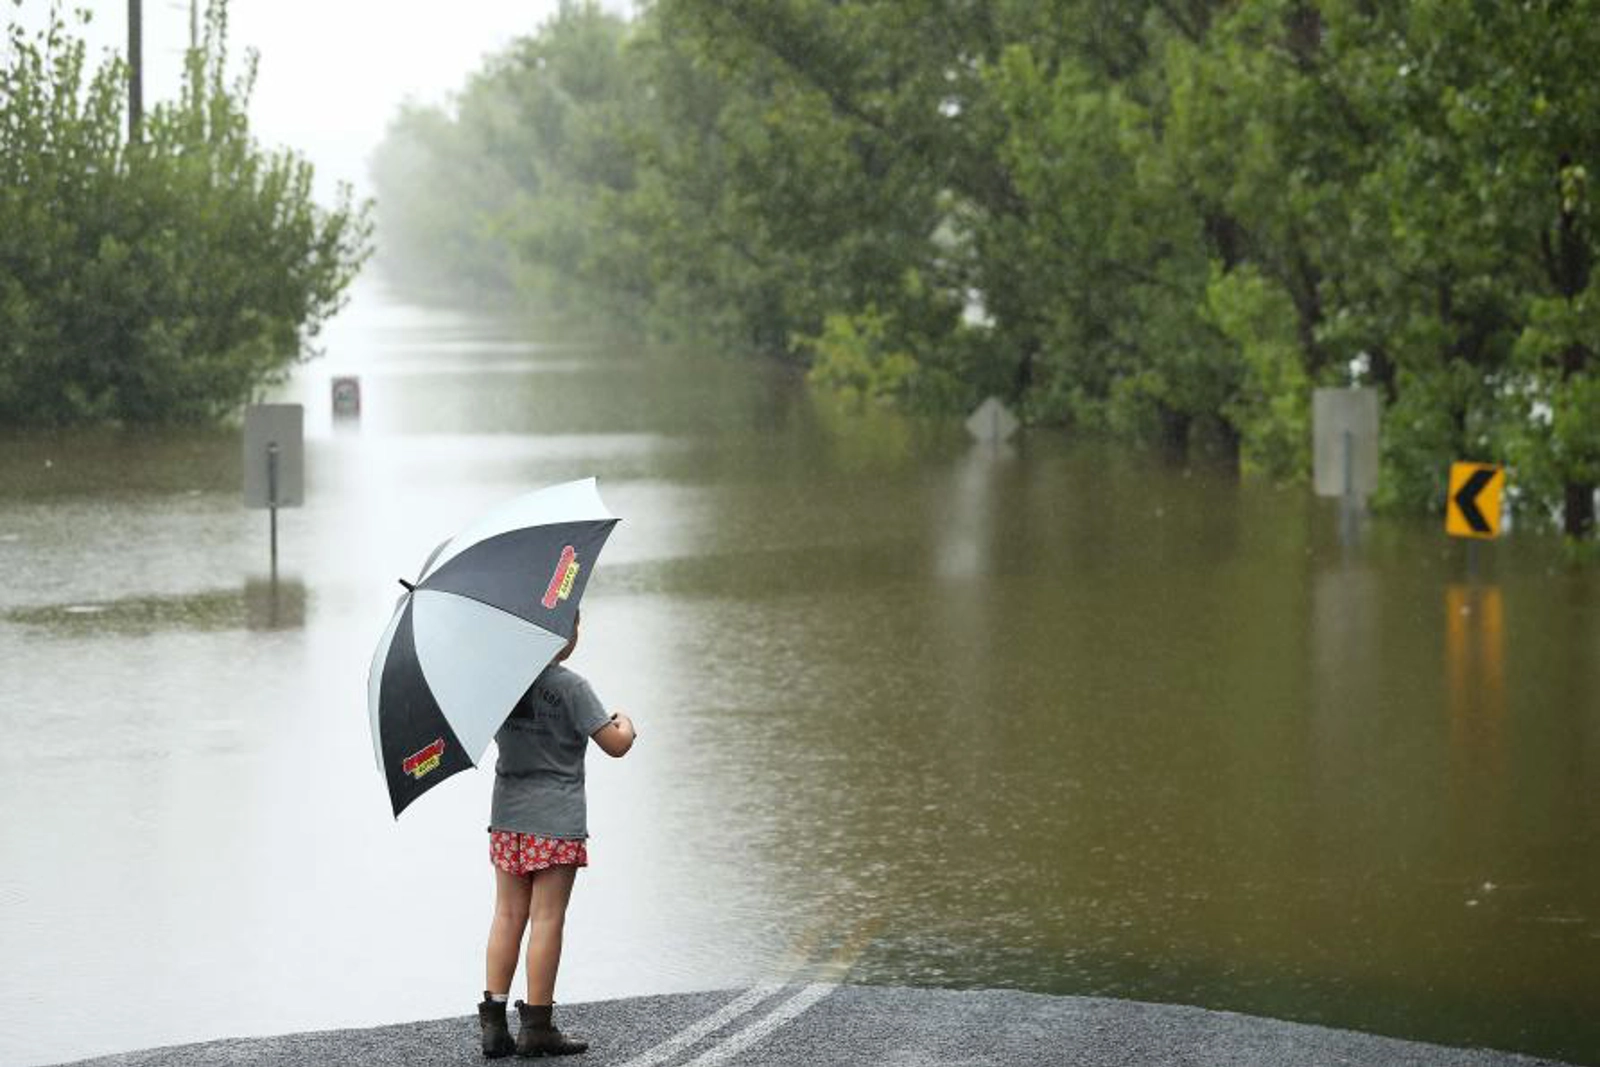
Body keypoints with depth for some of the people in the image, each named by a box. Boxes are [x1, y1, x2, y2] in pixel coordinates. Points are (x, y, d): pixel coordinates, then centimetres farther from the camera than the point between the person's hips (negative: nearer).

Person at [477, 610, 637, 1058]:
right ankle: (536, 1027, 1)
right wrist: (625, 724, 8)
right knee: (547, 920, -1)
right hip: (556, 821, -6)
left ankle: (493, 1021, 5)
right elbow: (615, 745, -12)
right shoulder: (570, 686, -13)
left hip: (507, 816, 6)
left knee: (507, 916, 9)